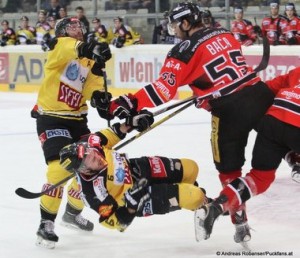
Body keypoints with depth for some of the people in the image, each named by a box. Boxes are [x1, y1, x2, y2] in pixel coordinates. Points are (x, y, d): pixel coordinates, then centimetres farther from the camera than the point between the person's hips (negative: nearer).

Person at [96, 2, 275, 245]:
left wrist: (129, 104, -15)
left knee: (229, 168, 9)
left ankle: (240, 222, 13)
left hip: (230, 110, -5)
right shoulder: (225, 34, 14)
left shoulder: (184, 50, -5)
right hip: (259, 93, 5)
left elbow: (164, 89, -13)